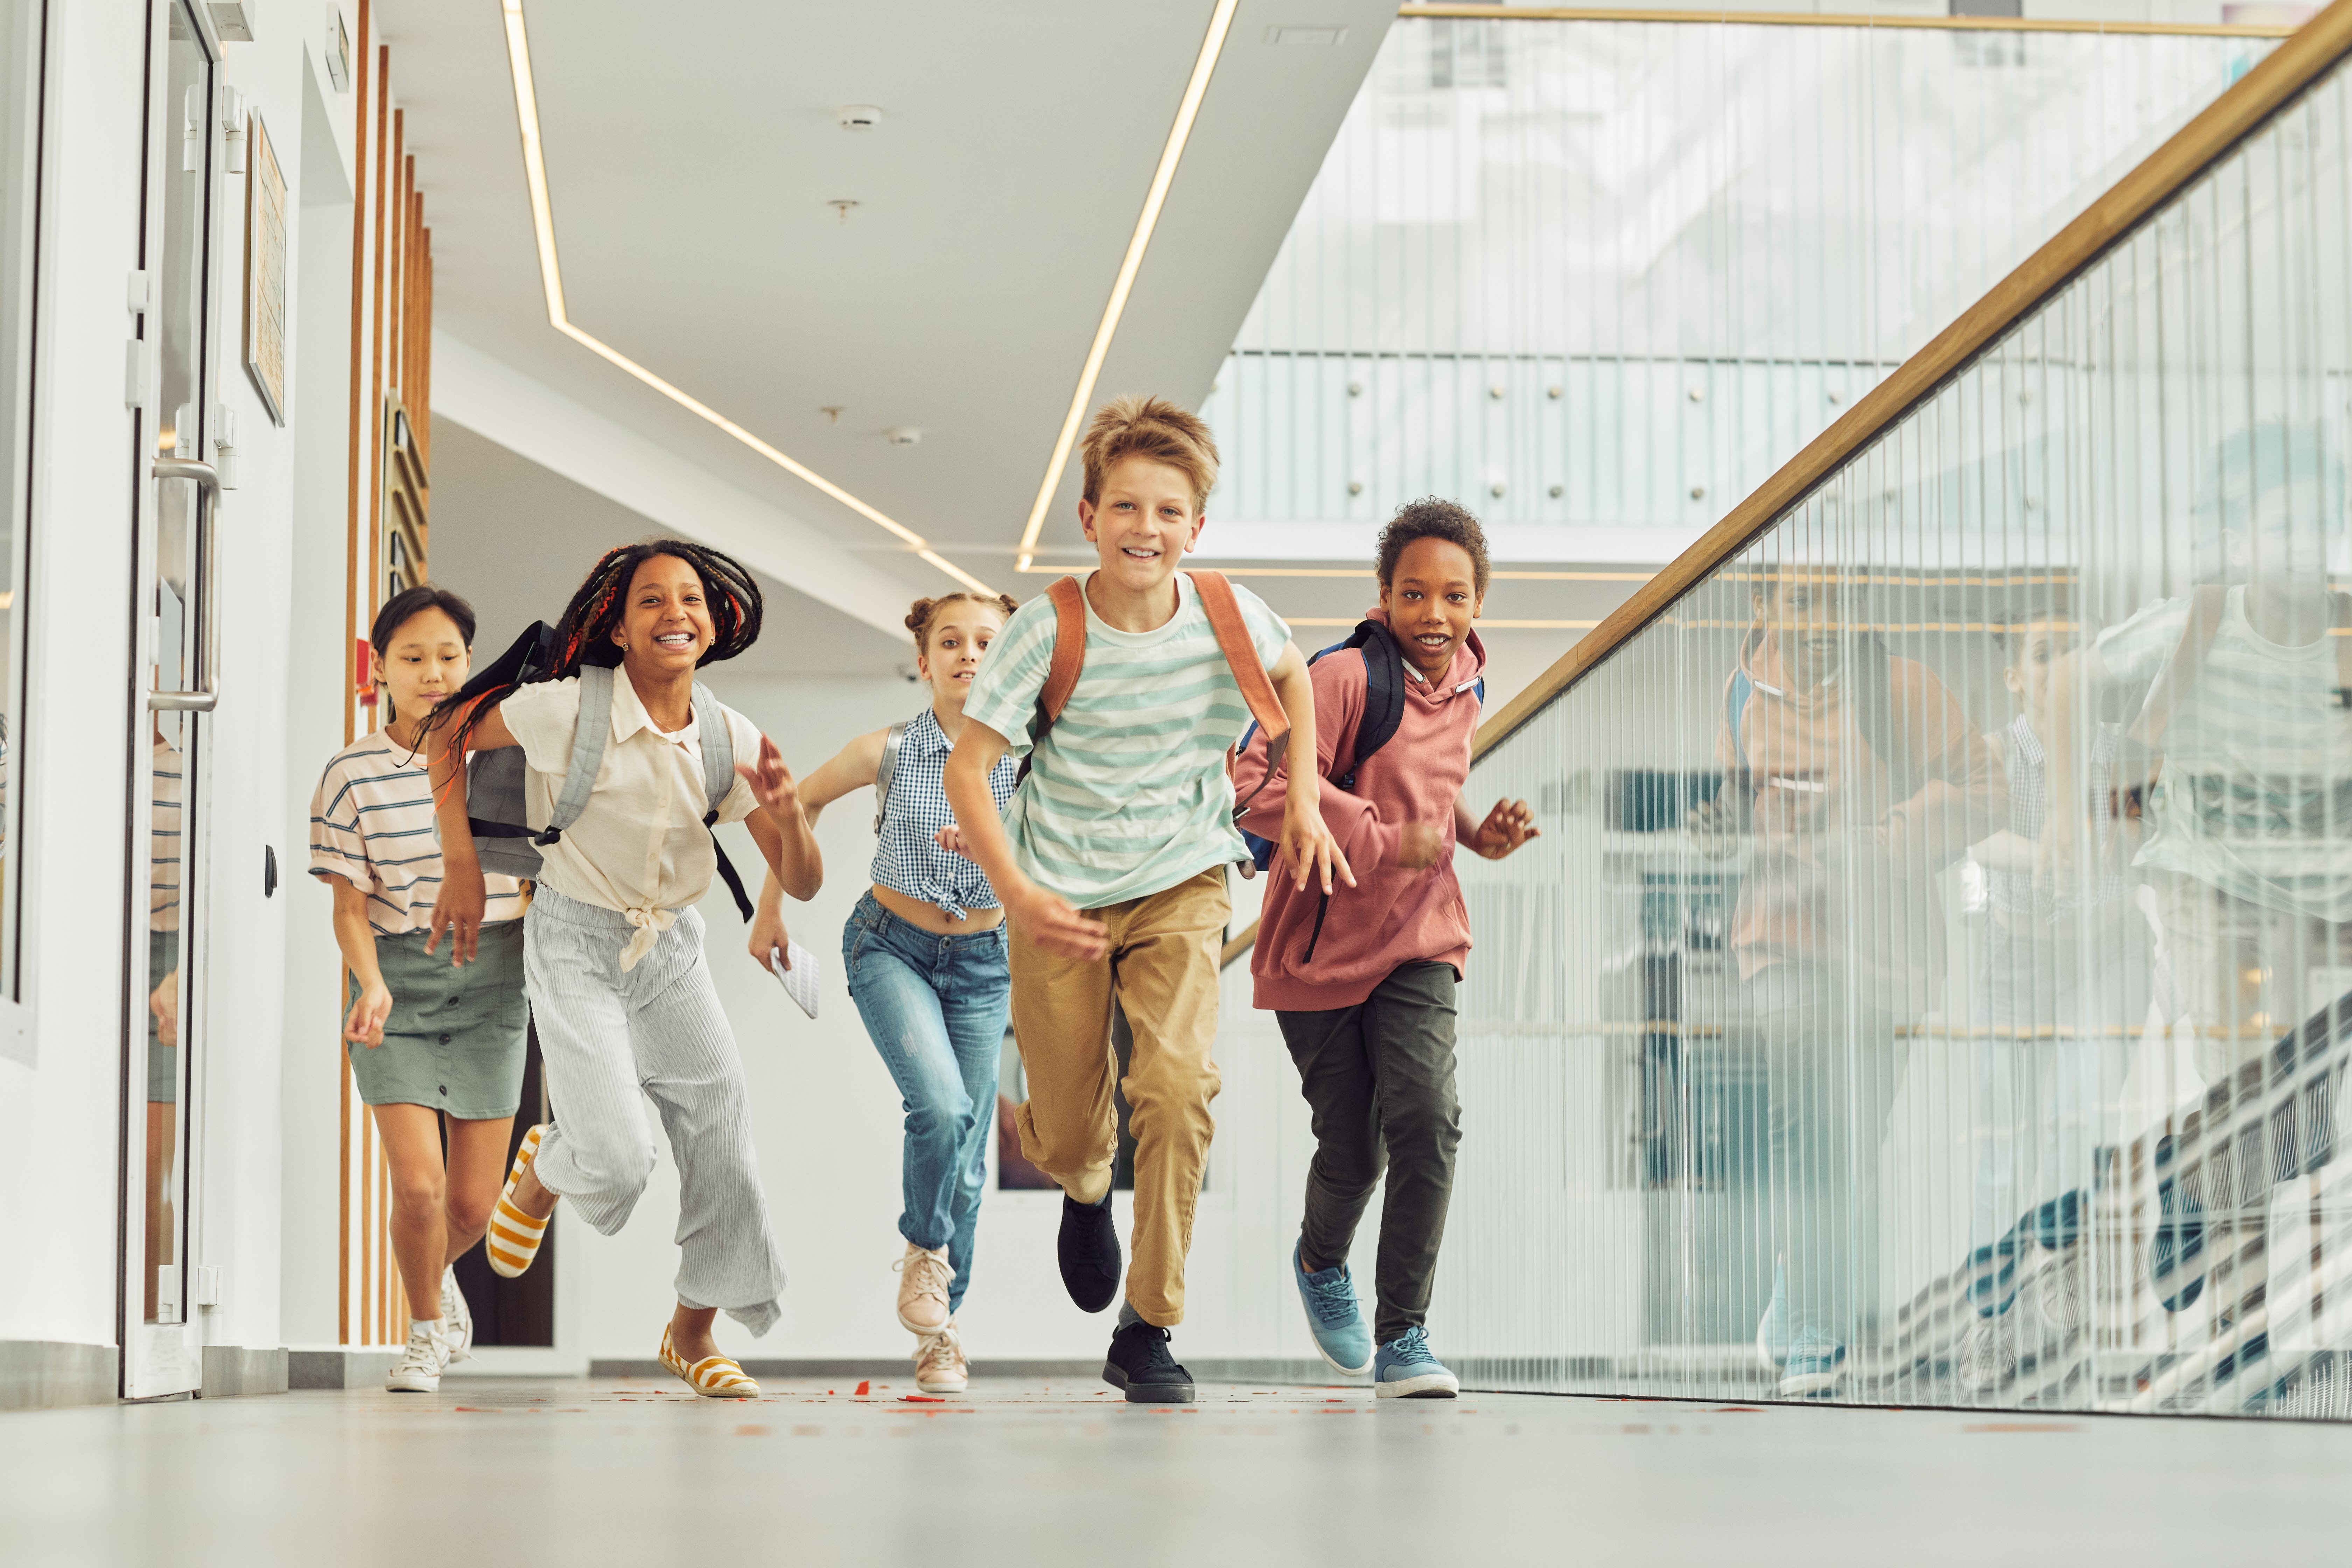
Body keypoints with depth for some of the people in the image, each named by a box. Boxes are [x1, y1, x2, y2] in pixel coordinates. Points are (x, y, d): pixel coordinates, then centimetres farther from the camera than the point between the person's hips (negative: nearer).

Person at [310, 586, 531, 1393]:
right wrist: (372, 986, -21)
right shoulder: (354, 772, -6)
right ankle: (426, 1327, 15)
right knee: (418, 1181, -15)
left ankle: (437, 1272, 40)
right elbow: (350, 906, -5)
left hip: (491, 979, 2)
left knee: (471, 1205, 2)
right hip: (399, 976, -2)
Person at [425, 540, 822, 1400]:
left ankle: (692, 1333, 26)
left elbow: (802, 883, -5)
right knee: (617, 1155, -17)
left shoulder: (731, 739, -8)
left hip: (672, 948, 4)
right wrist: (462, 866, -6)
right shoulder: (570, 710, -19)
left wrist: (786, 812, -25)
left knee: (724, 1149, 3)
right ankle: (542, 1170, 22)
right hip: (574, 942, -4)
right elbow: (449, 738, -3)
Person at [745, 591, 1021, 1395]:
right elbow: (802, 802, 5)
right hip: (892, 945, -2)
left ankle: (939, 1335, 19)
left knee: (967, 1159, 3)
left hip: (981, 962, 2)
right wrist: (770, 907, 10)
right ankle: (924, 1251, 1)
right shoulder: (887, 752, -12)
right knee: (941, 1107, -27)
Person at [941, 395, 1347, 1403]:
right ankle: (1085, 1190, 46)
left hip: (1180, 884, 1)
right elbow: (966, 765, -17)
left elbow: (1292, 675, 13)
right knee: (1064, 1139, 5)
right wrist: (1017, 894, -29)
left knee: (1177, 1084, -22)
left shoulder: (1228, 616, -11)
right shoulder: (1050, 630, -18)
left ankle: (1149, 1332, -10)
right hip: (1062, 898, -1)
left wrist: (1302, 801, 6)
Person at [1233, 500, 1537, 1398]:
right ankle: (1321, 1264, 40)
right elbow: (1256, 787, -26)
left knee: (1425, 1119, -17)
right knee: (1352, 1152, 4)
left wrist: (1478, 833, 4)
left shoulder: (1463, 690, 4)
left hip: (1419, 944, 4)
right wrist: (1379, 840, -27)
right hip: (1321, 947, -4)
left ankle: (1402, 1340, -8)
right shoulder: (1345, 678, -18)